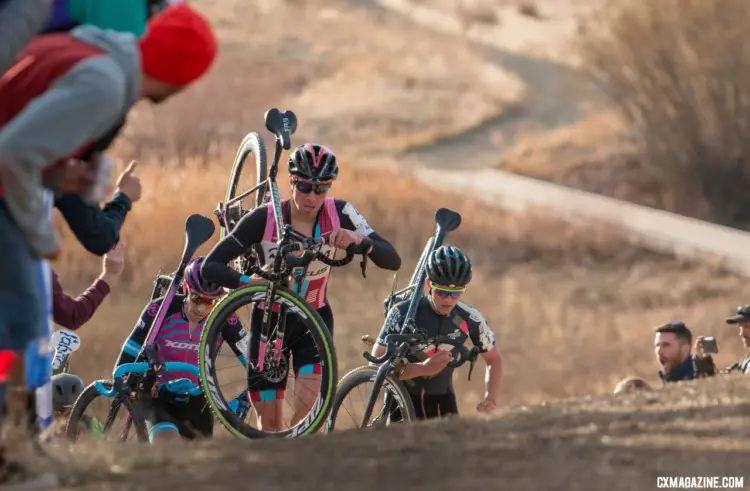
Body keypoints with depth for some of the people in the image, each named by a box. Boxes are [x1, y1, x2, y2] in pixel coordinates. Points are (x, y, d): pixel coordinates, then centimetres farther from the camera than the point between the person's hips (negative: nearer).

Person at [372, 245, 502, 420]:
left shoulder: (470, 319, -12)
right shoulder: (402, 314, -21)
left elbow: (494, 359, 4)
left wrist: (491, 396, -14)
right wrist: (423, 368, -37)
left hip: (442, 399, 2)